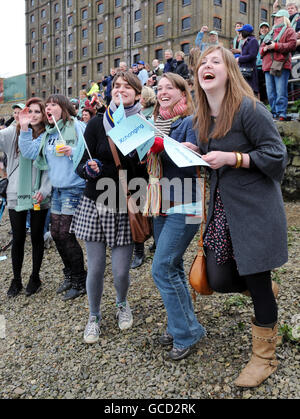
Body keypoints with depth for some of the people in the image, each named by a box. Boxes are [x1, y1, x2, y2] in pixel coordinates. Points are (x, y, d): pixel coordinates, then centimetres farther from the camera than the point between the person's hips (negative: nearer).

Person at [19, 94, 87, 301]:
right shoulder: (47, 135, 16)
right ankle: (70, 276, 29)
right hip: (57, 189, 8)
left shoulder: (77, 127, -7)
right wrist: (24, 129, 3)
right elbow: (29, 152, 10)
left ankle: (80, 282, 9)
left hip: (74, 188, -8)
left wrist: (73, 151, -25)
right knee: (56, 234, 11)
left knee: (66, 235, -7)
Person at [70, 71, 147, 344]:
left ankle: (122, 305, 37)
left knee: (121, 272, 2)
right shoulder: (97, 124, -1)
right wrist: (89, 168, -23)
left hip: (126, 208, 0)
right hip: (96, 204, 0)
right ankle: (94, 316, 32)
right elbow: (81, 166, -1)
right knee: (95, 269, 5)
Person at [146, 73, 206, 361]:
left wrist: (160, 146, -24)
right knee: (172, 267, 13)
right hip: (162, 205, 8)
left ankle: (186, 332, 7)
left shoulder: (190, 122, -7)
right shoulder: (156, 123, 15)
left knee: (162, 268, -10)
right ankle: (179, 324, 29)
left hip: (184, 206, -7)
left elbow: (190, 163, -19)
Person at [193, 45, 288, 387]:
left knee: (257, 283, 2)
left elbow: (276, 154, -13)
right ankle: (265, 289, 38)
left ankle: (264, 357, 25)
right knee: (219, 279, 5)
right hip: (221, 208, 7)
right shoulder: (204, 117, 10)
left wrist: (232, 158, -22)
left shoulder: (248, 108, -12)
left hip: (255, 208, -7)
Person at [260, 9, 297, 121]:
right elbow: (261, 47, 27)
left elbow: (292, 45, -7)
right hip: (268, 66, 7)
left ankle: (281, 114, -13)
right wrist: (264, 49, 3)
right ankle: (274, 114, 7)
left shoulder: (289, 31, 8)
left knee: (281, 92, -13)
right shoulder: (270, 33, 28)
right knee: (271, 94, 3)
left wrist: (275, 46, -11)